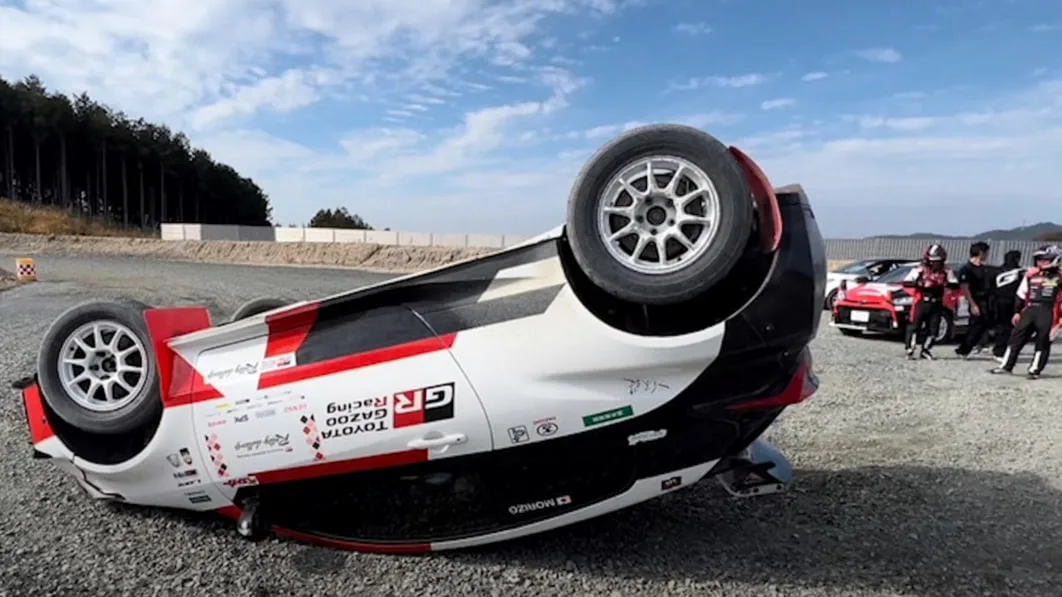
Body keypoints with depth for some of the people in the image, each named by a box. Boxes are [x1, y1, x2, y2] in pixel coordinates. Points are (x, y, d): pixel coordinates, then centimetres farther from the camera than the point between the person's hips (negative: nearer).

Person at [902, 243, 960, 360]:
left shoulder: (946, 270, 4)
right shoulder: (920, 269, -5)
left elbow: (955, 284, 0)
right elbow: (905, 283, -8)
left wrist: (946, 284, -19)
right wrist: (917, 283, -27)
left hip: (936, 304, 3)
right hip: (921, 302, -3)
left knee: (933, 328, 4)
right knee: (914, 327, -5)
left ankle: (925, 350, 18)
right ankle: (910, 351, 1)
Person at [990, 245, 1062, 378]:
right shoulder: (1031, 274, 9)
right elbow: (1021, 295, 14)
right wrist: (1017, 312, 11)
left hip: (1047, 312, -3)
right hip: (1029, 310, 3)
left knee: (1043, 342, 1)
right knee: (1017, 337, 2)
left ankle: (1034, 370, 11)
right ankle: (1006, 366, 8)